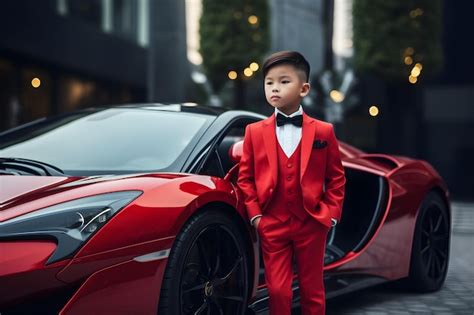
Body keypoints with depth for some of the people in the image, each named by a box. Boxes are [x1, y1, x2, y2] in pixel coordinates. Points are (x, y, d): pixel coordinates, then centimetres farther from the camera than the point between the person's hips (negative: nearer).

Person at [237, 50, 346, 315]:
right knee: (278, 292, 2)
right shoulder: (255, 132, 1)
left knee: (312, 292, 11)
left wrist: (330, 214, -3)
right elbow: (245, 177, 5)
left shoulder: (323, 131, -1)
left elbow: (336, 178, 4)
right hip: (272, 226, 0)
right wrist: (255, 215, -3)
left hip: (311, 224, 0)